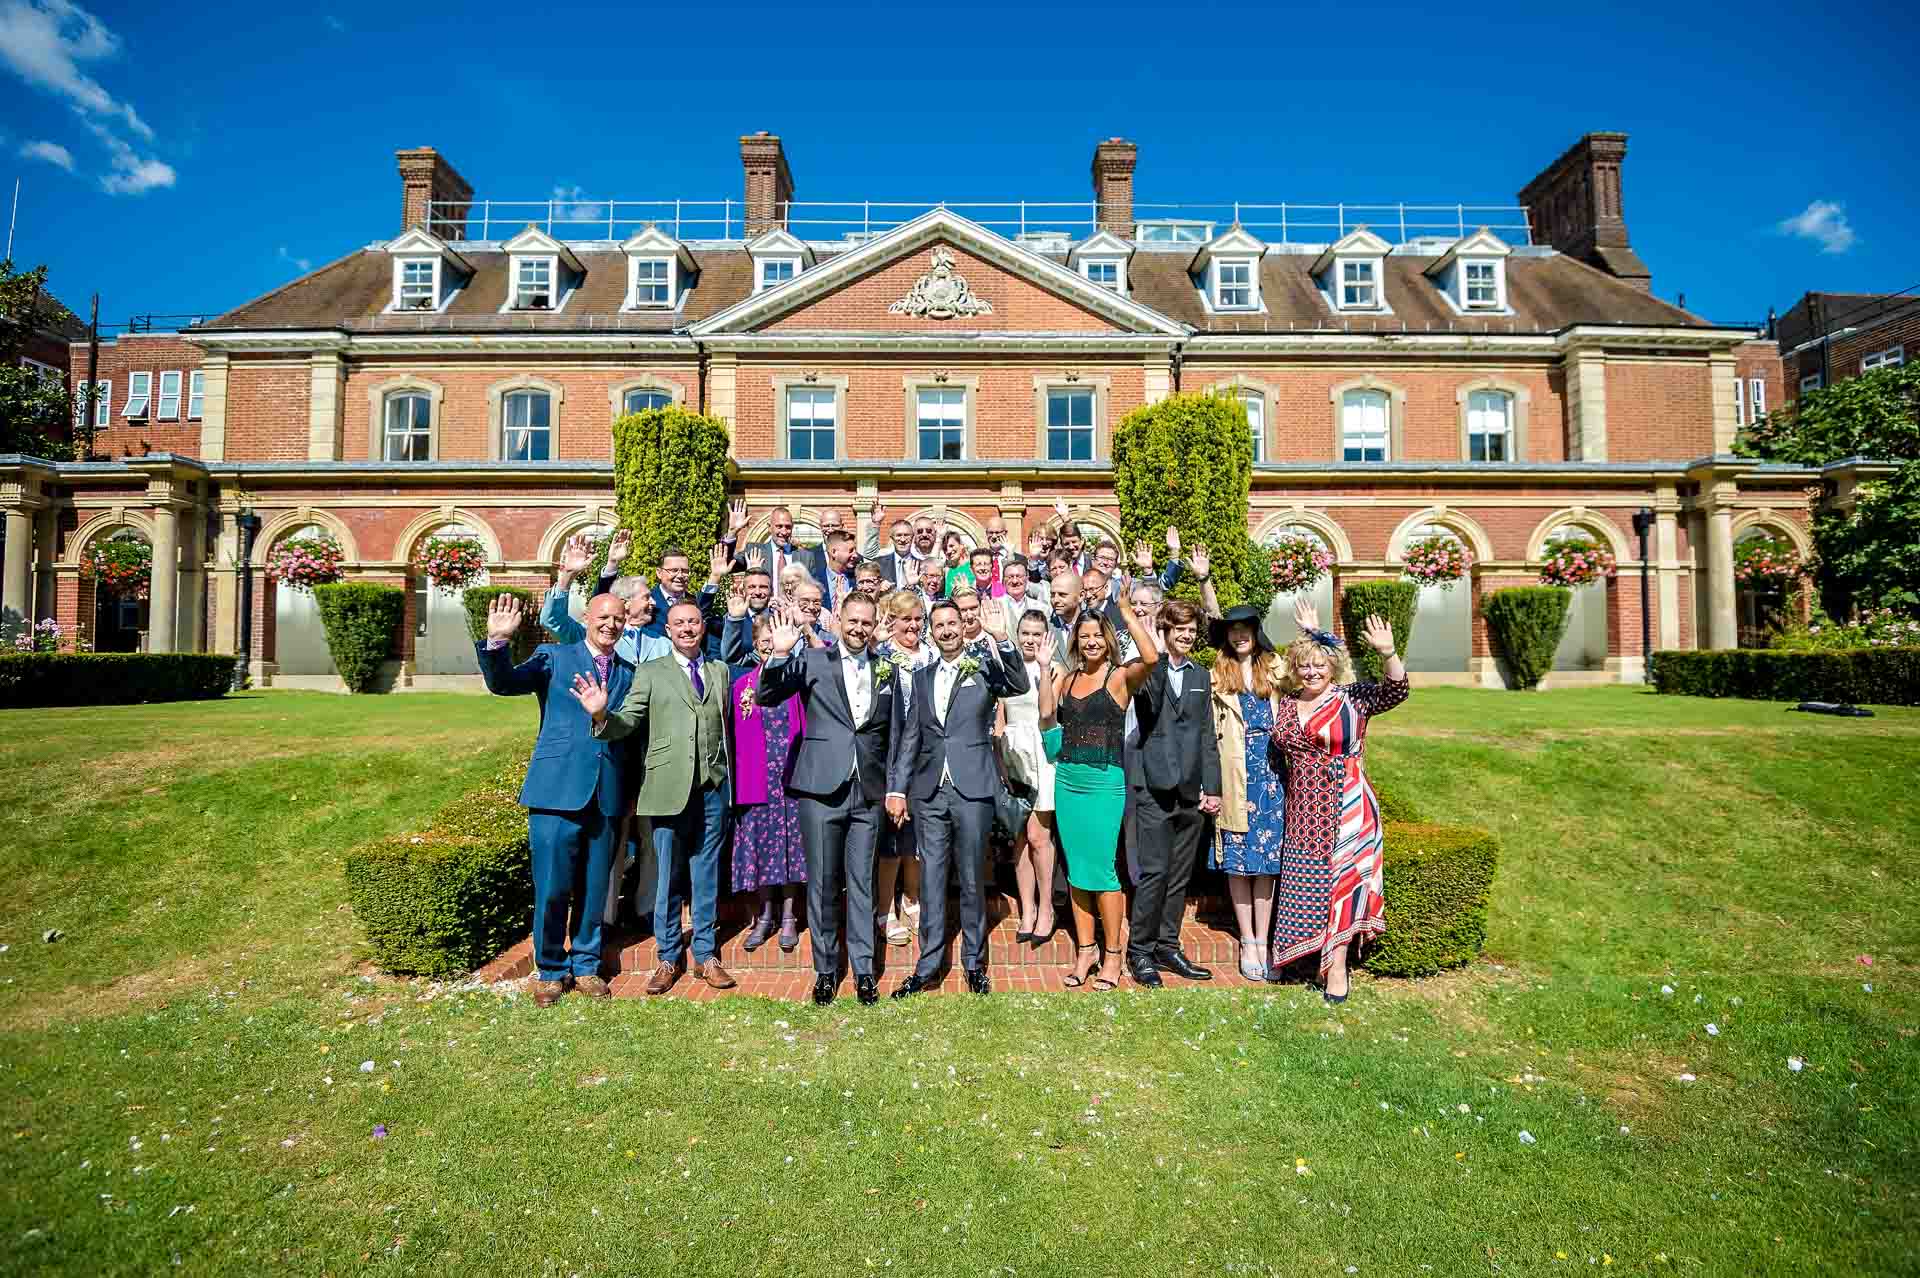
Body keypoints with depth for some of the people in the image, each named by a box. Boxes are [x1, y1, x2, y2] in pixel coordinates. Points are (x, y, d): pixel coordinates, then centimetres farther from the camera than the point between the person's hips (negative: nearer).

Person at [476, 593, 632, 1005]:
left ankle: (586, 966, 29)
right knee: (551, 890, 2)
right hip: (558, 791, -3)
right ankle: (550, 970, 22)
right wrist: (497, 642, -27)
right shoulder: (553, 658, 3)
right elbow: (503, 683, -11)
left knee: (594, 890, 12)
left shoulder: (629, 673, 12)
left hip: (607, 796, 3)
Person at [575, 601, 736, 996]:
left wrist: (729, 780, 9)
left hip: (713, 788, 2)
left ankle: (705, 954, 22)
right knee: (668, 877, 7)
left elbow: (725, 724, 13)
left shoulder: (720, 671, 12)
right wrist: (601, 714, -27)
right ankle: (669, 958, 21)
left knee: (706, 876, 10)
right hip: (669, 789, -2)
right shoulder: (650, 673, 4)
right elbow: (626, 722, -5)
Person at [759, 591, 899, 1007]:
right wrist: (780, 653, -24)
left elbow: (895, 733, 12)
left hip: (869, 793, 2)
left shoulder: (888, 670, 9)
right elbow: (767, 697, -9)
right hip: (822, 790, -2)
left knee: (861, 883, 8)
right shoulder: (812, 660, 1)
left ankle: (863, 970, 20)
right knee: (822, 884, 7)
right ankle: (825, 969, 22)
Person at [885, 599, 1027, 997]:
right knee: (931, 879, 8)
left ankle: (974, 963, 20)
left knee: (972, 879, 6)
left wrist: (1001, 639, -28)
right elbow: (909, 737, 12)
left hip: (973, 789, -3)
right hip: (929, 792, 3)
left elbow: (1019, 685, -17)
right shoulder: (922, 677, 13)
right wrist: (896, 788, 7)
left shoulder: (983, 666, 3)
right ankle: (928, 966, 18)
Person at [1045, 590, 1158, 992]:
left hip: (1104, 783, -5)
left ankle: (1112, 955, 14)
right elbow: (1046, 720, 5)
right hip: (1067, 781, 6)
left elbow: (1151, 658, -25)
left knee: (1101, 870, -1)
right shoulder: (1068, 678, 11)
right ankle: (1084, 951, 24)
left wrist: (1126, 611, -21)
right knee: (1076, 870, 12)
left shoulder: (1120, 677, -5)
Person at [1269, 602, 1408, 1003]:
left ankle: (1337, 964, 10)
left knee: (1339, 879, 0)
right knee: (1305, 881, 8)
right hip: (1303, 809, 4)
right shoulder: (1287, 703, 8)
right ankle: (1320, 955, 24)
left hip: (1344, 807, -4)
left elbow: (1395, 691, -16)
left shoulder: (1353, 698, -5)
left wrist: (1387, 653, -31)